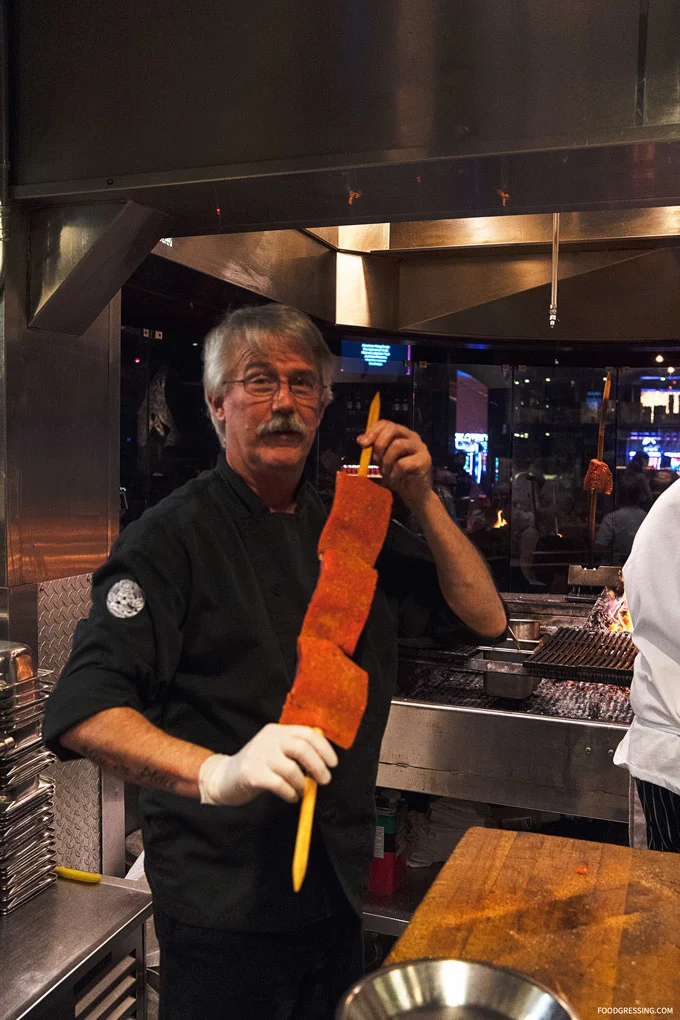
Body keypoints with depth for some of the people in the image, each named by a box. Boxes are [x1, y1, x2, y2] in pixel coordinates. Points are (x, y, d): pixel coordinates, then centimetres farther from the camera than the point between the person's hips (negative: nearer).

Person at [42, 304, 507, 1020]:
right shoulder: (174, 536, -15)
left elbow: (486, 617, 4)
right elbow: (82, 712, -25)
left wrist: (422, 501, -10)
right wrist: (217, 772, -42)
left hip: (339, 884, 6)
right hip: (224, 905, -6)